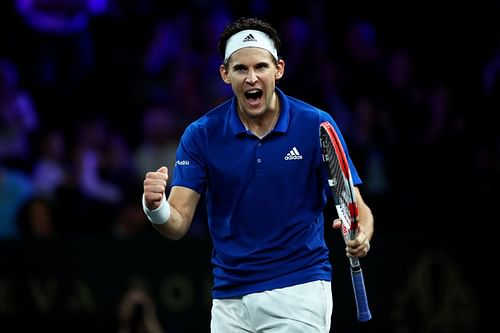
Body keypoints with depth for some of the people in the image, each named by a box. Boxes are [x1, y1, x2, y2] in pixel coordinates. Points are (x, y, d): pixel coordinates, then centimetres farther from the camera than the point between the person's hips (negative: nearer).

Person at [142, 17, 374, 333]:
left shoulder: (316, 125, -7)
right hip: (229, 298, 2)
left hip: (298, 291, -2)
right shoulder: (201, 134, -2)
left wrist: (361, 235, -30)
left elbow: (356, 207, -7)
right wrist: (156, 207, -29)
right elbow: (178, 224, -5)